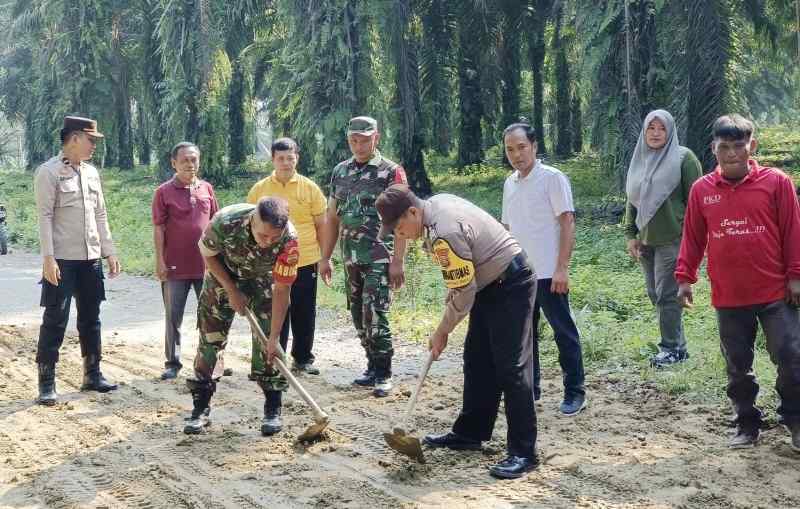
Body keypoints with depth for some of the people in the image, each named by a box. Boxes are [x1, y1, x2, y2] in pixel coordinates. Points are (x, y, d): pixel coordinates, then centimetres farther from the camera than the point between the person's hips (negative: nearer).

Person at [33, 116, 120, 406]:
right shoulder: (49, 172, -8)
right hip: (62, 260, -7)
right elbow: (45, 217, -13)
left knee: (91, 319, 13)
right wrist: (48, 258, -19)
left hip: (91, 259, 7)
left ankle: (92, 375, 23)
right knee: (55, 320, -4)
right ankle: (46, 383, 2)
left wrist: (109, 252, 11)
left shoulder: (91, 172, 12)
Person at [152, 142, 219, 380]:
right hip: (176, 267, -3)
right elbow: (158, 228, -5)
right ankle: (173, 363, 14)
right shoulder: (164, 192, -4)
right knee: (173, 317, 5)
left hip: (206, 265, 3)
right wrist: (160, 261, -10)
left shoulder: (207, 189, 7)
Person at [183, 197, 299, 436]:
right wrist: (231, 291, -16)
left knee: (266, 341, -9)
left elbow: (281, 291, -27)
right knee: (210, 337, -2)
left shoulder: (289, 239, -36)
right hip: (223, 273, 0)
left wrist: (274, 338, -27)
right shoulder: (226, 221, -38)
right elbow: (208, 253, -15)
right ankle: (201, 408, 6)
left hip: (262, 278, 0)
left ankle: (273, 409, 2)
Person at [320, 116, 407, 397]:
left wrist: (398, 261, -15)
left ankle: (383, 375, -3)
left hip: (379, 258, -6)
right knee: (359, 316, 10)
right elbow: (333, 217, 16)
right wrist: (325, 257, 12)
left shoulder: (391, 171, -5)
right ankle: (373, 367, 21)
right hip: (351, 258, 6)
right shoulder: (340, 171, 12)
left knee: (375, 315, -11)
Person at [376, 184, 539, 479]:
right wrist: (450, 300, 10)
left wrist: (442, 332, -8)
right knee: (477, 362, 14)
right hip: (490, 284, 11)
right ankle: (470, 434, 23)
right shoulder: (436, 203, 2)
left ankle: (523, 453, -9)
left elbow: (464, 292, -21)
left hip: (511, 286, -11)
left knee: (511, 368, -12)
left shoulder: (444, 233, -28)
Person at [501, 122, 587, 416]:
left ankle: (575, 393, 8)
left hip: (548, 273, -7)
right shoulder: (510, 184, 12)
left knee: (564, 333, 1)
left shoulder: (552, 178, -8)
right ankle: (530, 389, 23)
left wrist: (562, 268, -17)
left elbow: (567, 223, -12)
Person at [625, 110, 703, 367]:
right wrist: (631, 234, 11)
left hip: (672, 239, -7)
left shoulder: (683, 158, -5)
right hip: (646, 240, 7)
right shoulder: (640, 159, 12)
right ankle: (678, 345, 20)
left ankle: (671, 348, 5)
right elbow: (632, 200, 17)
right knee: (655, 295, 9)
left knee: (666, 295, -6)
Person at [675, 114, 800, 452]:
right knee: (737, 367, 11)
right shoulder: (701, 189, 2)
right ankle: (747, 423, 26)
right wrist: (684, 277, 4)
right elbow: (692, 237, 8)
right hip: (728, 297, 2)